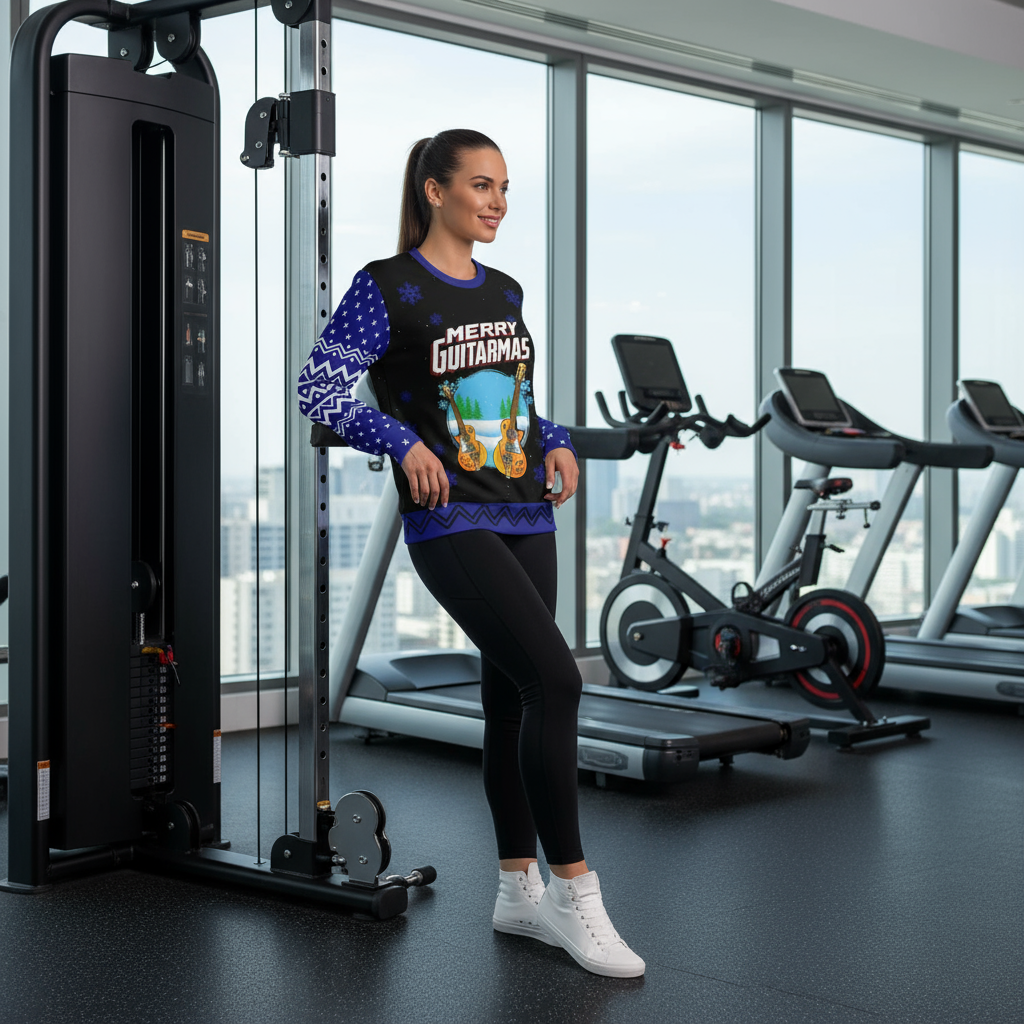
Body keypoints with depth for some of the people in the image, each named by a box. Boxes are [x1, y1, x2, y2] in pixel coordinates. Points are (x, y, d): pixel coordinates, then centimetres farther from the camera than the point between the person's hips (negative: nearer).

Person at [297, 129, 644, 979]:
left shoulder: (505, 292, 15)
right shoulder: (387, 288, -5)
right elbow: (319, 388, -9)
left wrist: (556, 443, 7)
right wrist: (404, 441, -21)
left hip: (526, 517, 7)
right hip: (451, 523, -7)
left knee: (513, 695, 11)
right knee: (555, 680, -17)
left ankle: (520, 891, 21)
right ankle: (573, 888, -8)